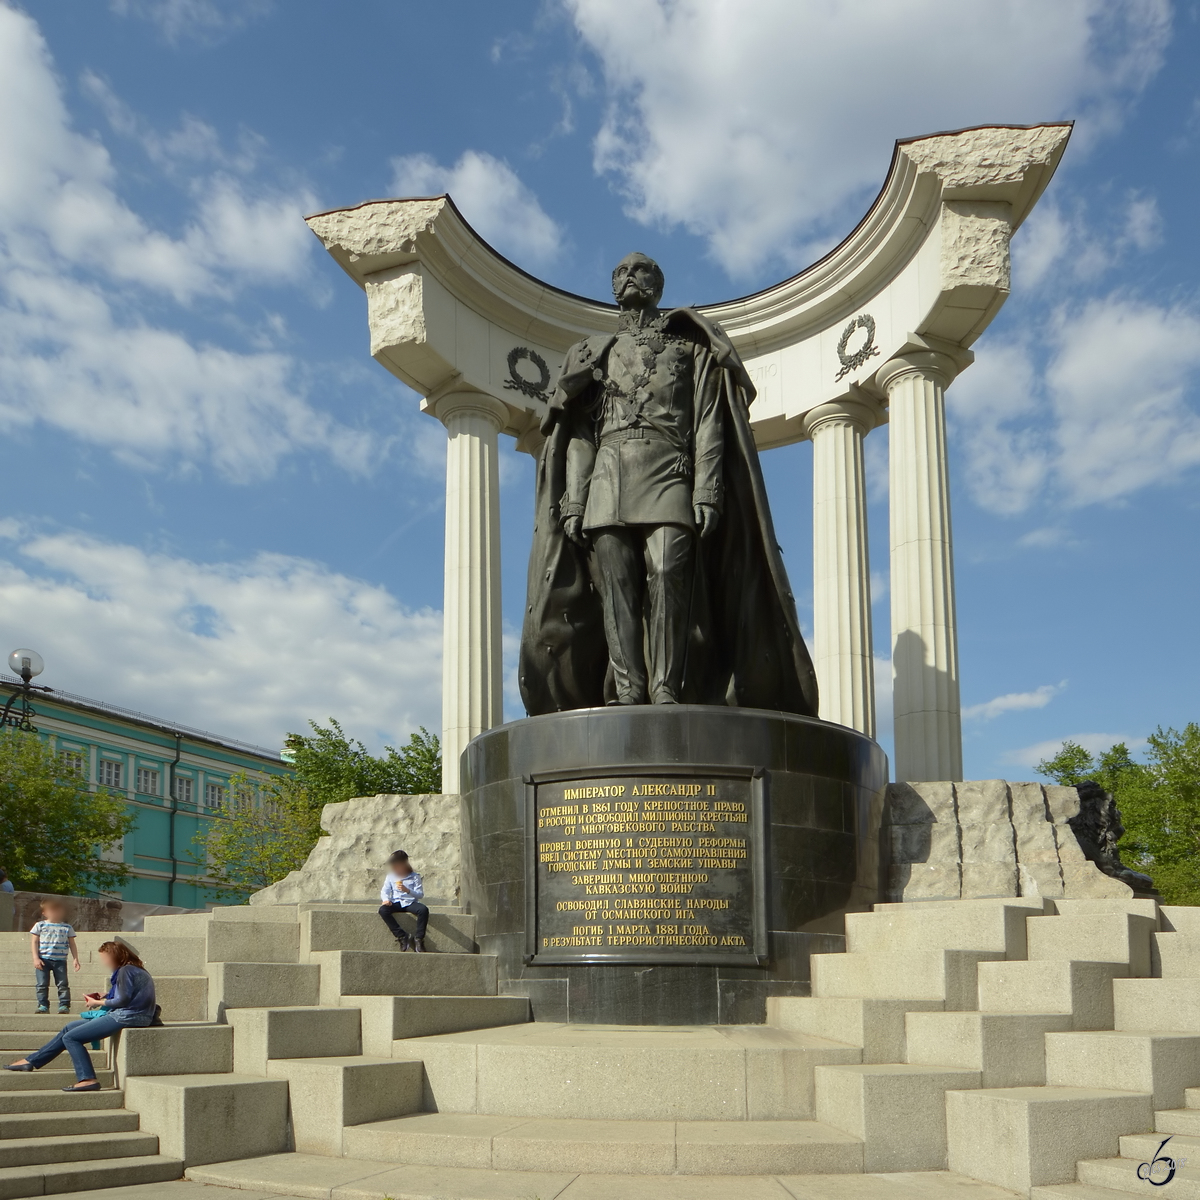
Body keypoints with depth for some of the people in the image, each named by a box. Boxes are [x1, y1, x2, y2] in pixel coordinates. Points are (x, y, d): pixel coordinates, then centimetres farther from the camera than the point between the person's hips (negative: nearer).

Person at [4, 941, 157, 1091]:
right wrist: (104, 999, 9)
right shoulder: (135, 970, 19)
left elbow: (123, 1000, -16)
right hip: (123, 1015, 10)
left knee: (71, 1037, -11)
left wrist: (98, 1002, -1)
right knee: (69, 1028, 15)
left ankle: (87, 1080, -17)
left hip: (125, 1017, -10)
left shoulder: (126, 970, -10)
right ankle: (31, 1061, 21)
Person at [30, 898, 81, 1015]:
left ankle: (64, 1005, 1)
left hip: (60, 960, 0)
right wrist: (36, 958, -7)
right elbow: (34, 942, 3)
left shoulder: (67, 928, 9)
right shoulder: (40, 926, 6)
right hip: (43, 960, 0)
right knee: (42, 984, -2)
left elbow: (72, 945, 13)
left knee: (63, 984, -3)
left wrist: (76, 959, 4)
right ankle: (43, 1005, 5)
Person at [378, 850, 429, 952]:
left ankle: (418, 939, -22)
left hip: (410, 903, -2)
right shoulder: (390, 877, 12)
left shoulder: (414, 877, 2)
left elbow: (420, 894, -4)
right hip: (396, 903, 2)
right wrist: (386, 899, -15)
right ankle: (402, 937, -25)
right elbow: (385, 891, 8)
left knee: (424, 910, -35)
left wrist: (407, 890, -22)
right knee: (382, 910, -31)